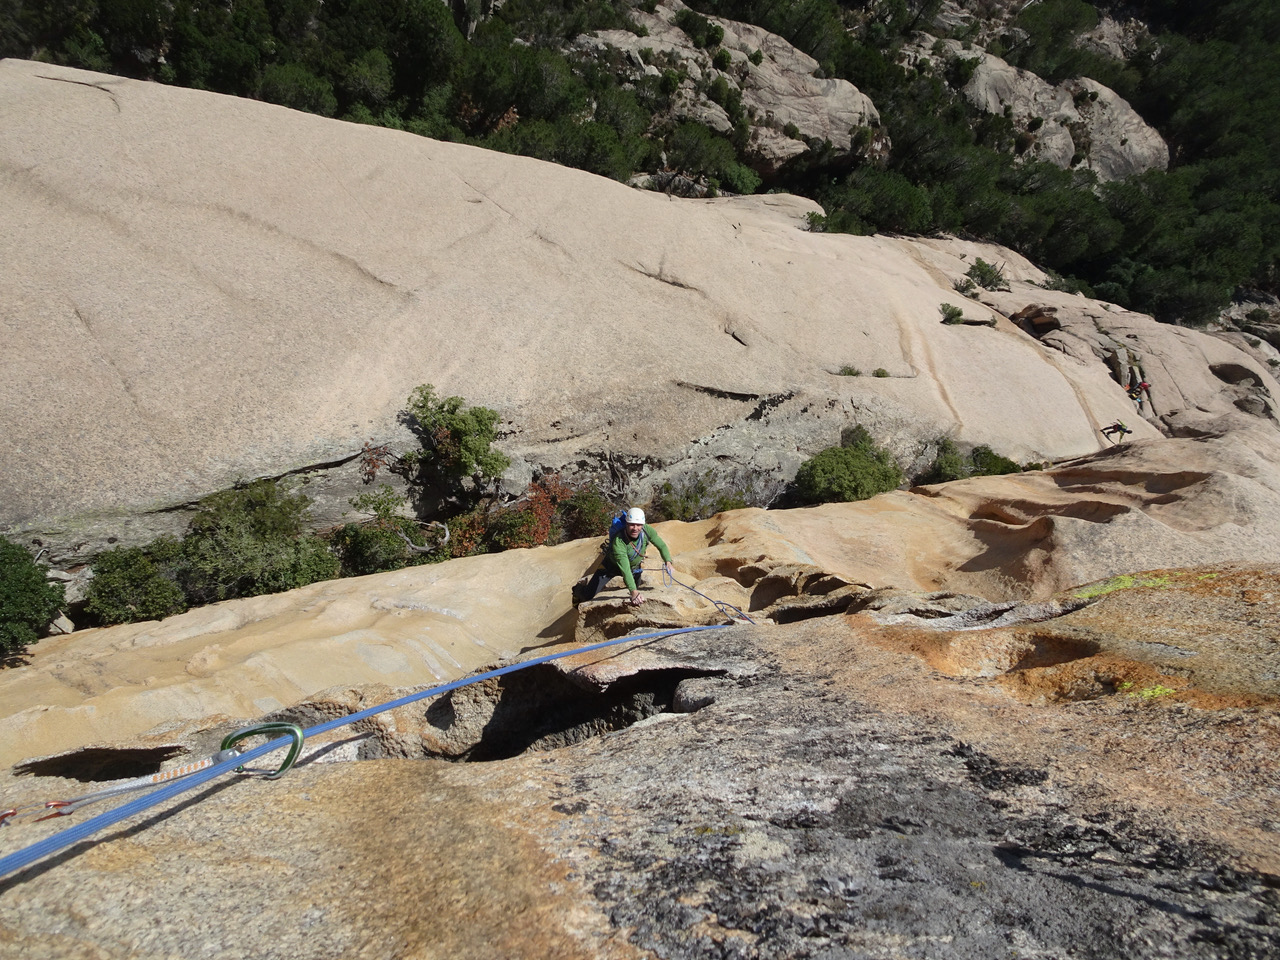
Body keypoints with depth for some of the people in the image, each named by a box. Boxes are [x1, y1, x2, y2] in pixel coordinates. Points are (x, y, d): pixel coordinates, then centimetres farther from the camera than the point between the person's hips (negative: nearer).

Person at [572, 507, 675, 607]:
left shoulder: (647, 530, -29)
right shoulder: (618, 542, -42)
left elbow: (662, 546, -15)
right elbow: (625, 570, -47)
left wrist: (668, 563, -31)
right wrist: (633, 592, -54)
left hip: (635, 565, 4)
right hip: (612, 566, -4)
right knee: (588, 595, -4)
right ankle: (579, 590, 31)